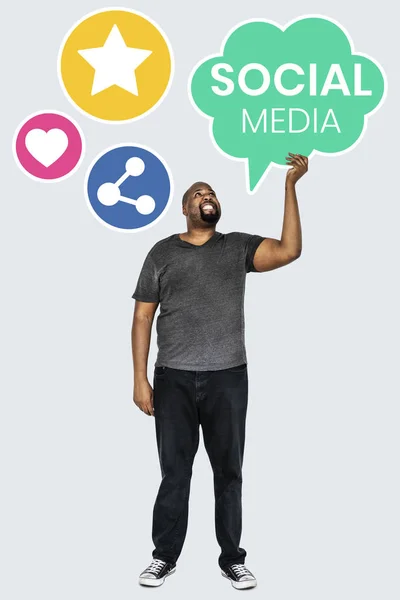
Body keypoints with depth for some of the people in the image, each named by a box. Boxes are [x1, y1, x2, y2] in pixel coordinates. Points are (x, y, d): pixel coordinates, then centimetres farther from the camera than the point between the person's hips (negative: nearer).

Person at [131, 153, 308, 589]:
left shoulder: (238, 247, 6)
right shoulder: (162, 252, 5)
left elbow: (289, 250, -10)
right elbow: (143, 316, 4)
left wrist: (290, 186, -13)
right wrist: (140, 378, -2)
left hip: (228, 377, 1)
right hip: (173, 378, 0)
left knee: (228, 471, 9)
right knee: (174, 472, 7)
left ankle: (232, 558, 22)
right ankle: (165, 556, 23)